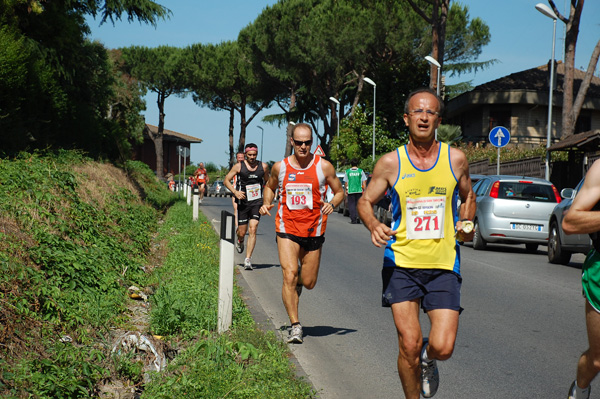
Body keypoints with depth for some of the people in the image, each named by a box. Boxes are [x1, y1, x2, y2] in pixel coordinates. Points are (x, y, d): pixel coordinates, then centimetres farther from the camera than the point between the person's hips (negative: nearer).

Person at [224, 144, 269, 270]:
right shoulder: (239, 166, -2)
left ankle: (248, 260, -12)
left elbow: (267, 182, 19)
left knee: (253, 230, -13)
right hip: (243, 202, 0)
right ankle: (240, 242, 45)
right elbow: (226, 180, 2)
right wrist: (235, 191, -14)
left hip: (257, 202, 0)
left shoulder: (263, 166, 3)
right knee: (242, 232, 6)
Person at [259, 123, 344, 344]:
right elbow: (270, 187, 21)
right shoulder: (280, 167, 2)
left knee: (308, 282, 10)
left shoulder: (323, 166, -2)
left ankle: (299, 280, 48)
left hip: (313, 230, 1)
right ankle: (295, 326, -8)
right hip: (287, 229, 0)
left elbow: (340, 192, 7)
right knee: (289, 276, -16)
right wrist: (266, 203, 1)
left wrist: (332, 204, -15)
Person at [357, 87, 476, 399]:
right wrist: (373, 225, -12)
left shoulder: (455, 159, 4)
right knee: (409, 345, -7)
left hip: (444, 265, 1)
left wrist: (465, 224, 1)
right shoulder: (390, 163, 0)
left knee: (442, 347, -8)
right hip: (402, 263, -1)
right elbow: (365, 201, 9)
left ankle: (427, 359, 29)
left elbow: (468, 197, 21)